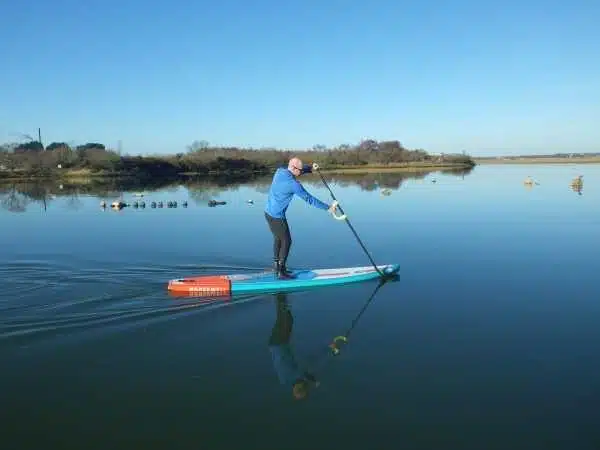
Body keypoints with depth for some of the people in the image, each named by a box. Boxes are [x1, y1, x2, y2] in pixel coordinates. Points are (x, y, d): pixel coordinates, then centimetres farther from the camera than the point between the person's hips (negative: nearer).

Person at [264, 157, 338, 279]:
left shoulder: (279, 171, 0)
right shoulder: (293, 184, -22)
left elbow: (296, 171, 21)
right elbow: (309, 199, -16)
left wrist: (310, 168, 8)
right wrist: (328, 207, -8)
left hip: (269, 212, 9)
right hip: (277, 217, -9)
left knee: (278, 238, 21)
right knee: (286, 241, 4)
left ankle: (277, 266, 32)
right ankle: (281, 272, 9)